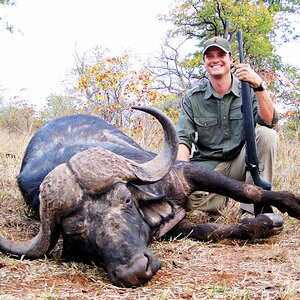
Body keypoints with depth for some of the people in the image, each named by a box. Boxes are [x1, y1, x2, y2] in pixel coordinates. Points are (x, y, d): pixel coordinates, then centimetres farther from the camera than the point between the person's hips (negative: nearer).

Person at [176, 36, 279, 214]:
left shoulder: (248, 90, 1)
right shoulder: (193, 98, 2)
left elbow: (269, 121, -15)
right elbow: (183, 139, -5)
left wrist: (259, 85, -29)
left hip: (240, 163, 1)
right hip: (207, 166, -1)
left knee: (267, 135, -27)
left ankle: (252, 208, -22)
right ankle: (220, 201, 4)